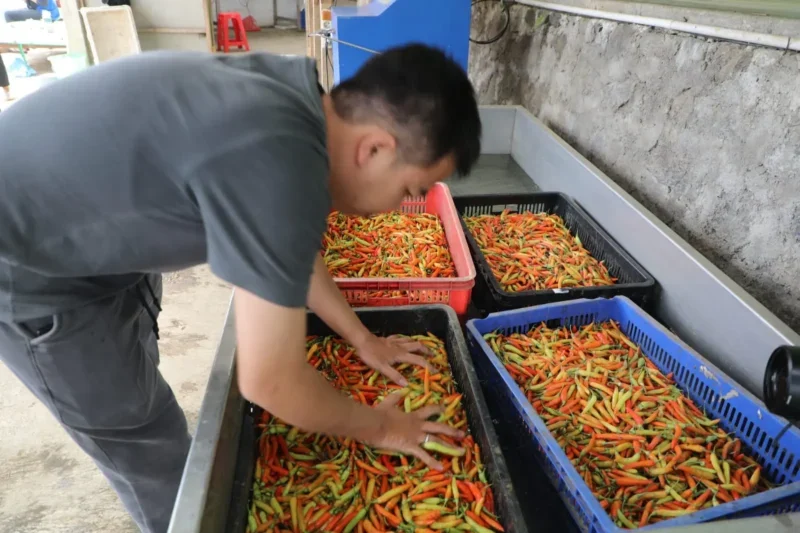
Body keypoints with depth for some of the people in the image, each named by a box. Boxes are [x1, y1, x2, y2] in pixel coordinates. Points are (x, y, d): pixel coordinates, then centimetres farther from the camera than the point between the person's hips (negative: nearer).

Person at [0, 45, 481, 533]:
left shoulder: (290, 93, -10)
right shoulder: (278, 164, -38)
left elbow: (289, 248, 5)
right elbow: (270, 381, -29)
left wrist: (360, 337, 11)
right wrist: (376, 427, -10)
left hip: (89, 223, 9)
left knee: (136, 384, 27)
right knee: (146, 444, 8)